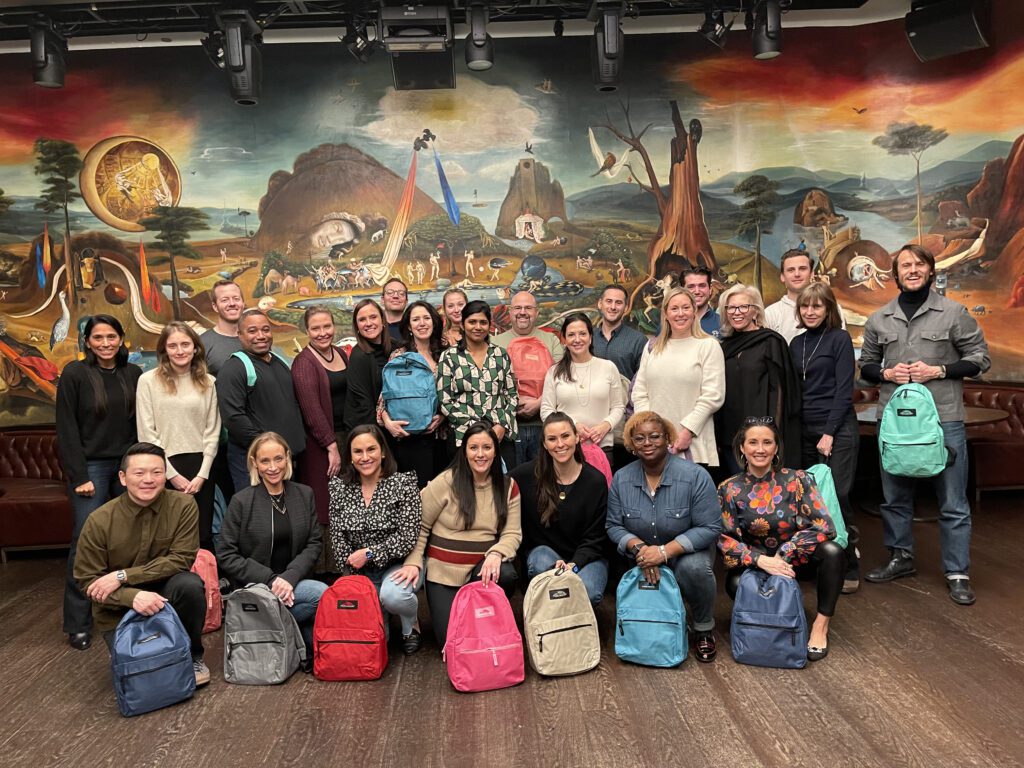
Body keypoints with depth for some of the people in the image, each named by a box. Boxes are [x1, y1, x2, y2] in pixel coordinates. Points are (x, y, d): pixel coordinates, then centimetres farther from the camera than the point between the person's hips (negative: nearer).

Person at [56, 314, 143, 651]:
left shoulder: (133, 374, 6)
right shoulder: (75, 373, -4)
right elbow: (67, 429, -6)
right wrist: (79, 476, -10)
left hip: (127, 466, 3)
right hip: (92, 466, -3)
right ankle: (78, 623, 6)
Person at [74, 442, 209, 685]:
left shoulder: (183, 505, -14)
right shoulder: (100, 521, -15)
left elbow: (181, 560, -16)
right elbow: (87, 581, -11)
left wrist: (123, 576, -23)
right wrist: (133, 596, -29)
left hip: (164, 591, 1)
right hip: (120, 608, 0)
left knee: (189, 584, -30)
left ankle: (192, 656, -4)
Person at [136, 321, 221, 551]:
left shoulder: (207, 382, 7)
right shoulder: (148, 380, -1)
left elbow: (212, 431, 6)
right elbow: (147, 434, -4)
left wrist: (202, 474, -4)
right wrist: (171, 474, -7)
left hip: (200, 466, 2)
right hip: (164, 468, -2)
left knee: (203, 536, 5)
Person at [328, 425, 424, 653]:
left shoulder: (403, 483, -9)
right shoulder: (339, 487, 1)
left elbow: (407, 537, -14)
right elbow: (337, 537, 3)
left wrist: (369, 554, -17)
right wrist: (354, 575, -6)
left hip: (399, 564, -3)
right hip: (359, 570, 3)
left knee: (392, 595, -34)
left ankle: (411, 625, 1)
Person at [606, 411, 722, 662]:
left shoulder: (695, 476, -16)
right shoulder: (621, 479, -5)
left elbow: (709, 528, -17)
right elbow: (614, 526, -1)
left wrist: (665, 551, -26)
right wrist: (638, 547, -22)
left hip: (687, 552, -2)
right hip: (642, 559, 3)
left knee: (694, 567, -34)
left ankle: (704, 629, -7)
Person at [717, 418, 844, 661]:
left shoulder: (796, 480, -9)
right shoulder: (729, 489, -8)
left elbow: (823, 527, -17)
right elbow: (725, 540, -12)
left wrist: (783, 554, -23)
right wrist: (760, 560, -28)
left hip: (795, 559, 0)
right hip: (756, 563, 0)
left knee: (833, 552, -29)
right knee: (734, 583, -32)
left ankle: (821, 625, -11)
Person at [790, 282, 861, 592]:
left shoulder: (840, 339, -3)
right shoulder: (796, 343, 12)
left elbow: (844, 390, -9)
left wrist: (829, 433, -13)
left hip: (838, 428, -5)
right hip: (805, 430, 5)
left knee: (837, 496, -6)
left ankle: (849, 569, 6)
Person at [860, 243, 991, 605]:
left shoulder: (953, 312, -1)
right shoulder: (879, 319, 8)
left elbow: (980, 357, 2)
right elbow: (866, 364, 15)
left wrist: (938, 370, -12)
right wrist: (886, 373, -5)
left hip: (944, 417, -3)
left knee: (953, 503, 2)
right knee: (895, 496, 13)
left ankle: (957, 574, 14)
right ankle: (901, 558, 30)